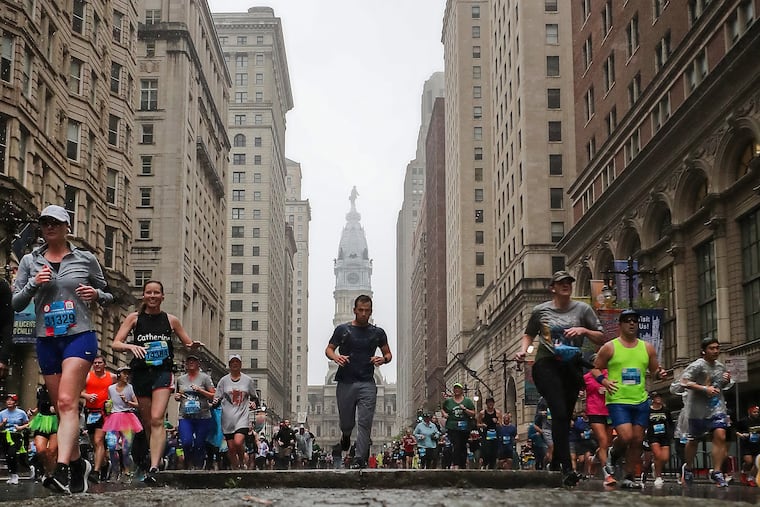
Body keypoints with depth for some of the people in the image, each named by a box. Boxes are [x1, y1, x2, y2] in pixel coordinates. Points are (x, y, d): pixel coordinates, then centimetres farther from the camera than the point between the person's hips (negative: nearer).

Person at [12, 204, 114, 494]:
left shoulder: (86, 259, 4)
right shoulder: (30, 261, 9)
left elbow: (108, 296, 14)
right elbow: (16, 304, 8)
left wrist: (97, 294, -9)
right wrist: (33, 284, -9)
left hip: (80, 336, -4)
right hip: (46, 340, 4)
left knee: (67, 402, -19)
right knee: (61, 407, 10)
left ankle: (62, 471, -28)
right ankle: (78, 464, 26)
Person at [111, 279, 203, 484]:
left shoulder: (171, 320, 7)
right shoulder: (134, 318, 5)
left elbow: (187, 343, 17)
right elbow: (116, 344, -1)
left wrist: (194, 345, -6)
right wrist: (131, 346, -22)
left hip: (163, 372, -2)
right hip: (140, 373, 2)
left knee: (157, 419, -18)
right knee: (147, 423, 10)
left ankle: (153, 468, -25)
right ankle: (156, 459, 28)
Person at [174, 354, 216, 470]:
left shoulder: (204, 377, 4)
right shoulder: (180, 379, 15)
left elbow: (214, 396, -1)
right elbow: (177, 395, 29)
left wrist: (200, 390, -13)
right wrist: (176, 397, 6)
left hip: (203, 417, -2)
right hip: (185, 417, 2)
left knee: (200, 444, -1)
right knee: (186, 443, -14)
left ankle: (198, 467, 14)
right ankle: (188, 464, 9)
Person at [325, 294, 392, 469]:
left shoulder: (377, 333, 10)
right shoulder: (342, 330, 7)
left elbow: (388, 353, 16)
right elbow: (328, 349, 11)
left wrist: (383, 359, -8)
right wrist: (335, 357, -12)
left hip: (367, 384, 0)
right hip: (346, 382, 0)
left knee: (365, 423, -9)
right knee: (346, 423, 8)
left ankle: (360, 459, -6)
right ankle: (346, 436, 43)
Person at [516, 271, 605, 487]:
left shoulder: (582, 309, 8)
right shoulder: (541, 310, 7)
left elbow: (602, 339, 8)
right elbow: (528, 335, 22)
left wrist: (584, 331, -9)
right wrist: (523, 350, 4)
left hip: (572, 366, 3)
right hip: (547, 364, -3)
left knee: (565, 417, 8)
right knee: (559, 413, -18)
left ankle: (555, 466, 25)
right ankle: (567, 469, -22)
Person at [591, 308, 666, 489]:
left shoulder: (647, 347, 9)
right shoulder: (609, 347, -1)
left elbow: (654, 370, 18)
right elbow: (595, 368, 5)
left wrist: (660, 373, -6)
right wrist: (604, 381, -14)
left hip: (641, 401, 4)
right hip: (618, 400, -4)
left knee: (637, 440, 5)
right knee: (625, 437, -18)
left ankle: (629, 478, 16)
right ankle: (614, 453, 17)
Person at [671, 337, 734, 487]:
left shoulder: (720, 366, 9)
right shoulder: (697, 366, -14)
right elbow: (683, 382, -26)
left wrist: (728, 380, 2)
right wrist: (705, 388, -30)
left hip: (717, 407, 5)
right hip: (699, 409, -5)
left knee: (720, 436, -14)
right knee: (693, 440, 10)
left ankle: (716, 472, -8)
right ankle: (688, 468, 33)